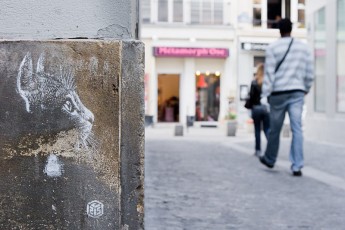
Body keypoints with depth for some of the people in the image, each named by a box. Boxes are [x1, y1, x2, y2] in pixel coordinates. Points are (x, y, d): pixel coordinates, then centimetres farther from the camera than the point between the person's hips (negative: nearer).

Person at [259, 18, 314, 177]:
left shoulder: (273, 48, -2)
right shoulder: (303, 47, 8)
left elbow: (269, 73, -8)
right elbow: (309, 73, 7)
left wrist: (264, 95, -7)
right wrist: (305, 90, 21)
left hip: (279, 93, -2)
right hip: (297, 92, 2)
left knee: (274, 129, 11)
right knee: (297, 129, -3)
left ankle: (270, 159, 29)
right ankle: (297, 166, -8)